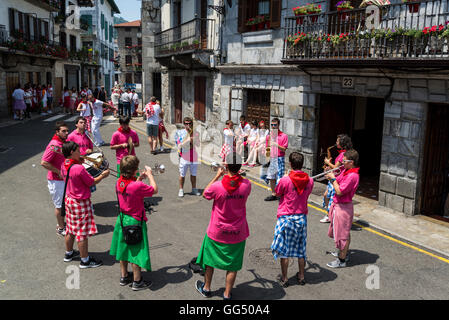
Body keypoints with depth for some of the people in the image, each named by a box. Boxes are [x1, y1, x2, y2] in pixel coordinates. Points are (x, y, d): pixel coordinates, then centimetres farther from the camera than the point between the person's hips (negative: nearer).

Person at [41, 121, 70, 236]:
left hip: (64, 178, 9)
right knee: (59, 205, 5)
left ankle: (62, 223, 37)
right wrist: (59, 172, -23)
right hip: (56, 180, -8)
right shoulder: (54, 145, -23)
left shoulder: (63, 142, 5)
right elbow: (44, 162, -26)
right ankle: (61, 228, 19)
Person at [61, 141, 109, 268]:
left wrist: (79, 162, 7)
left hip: (69, 199, 8)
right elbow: (92, 182, -16)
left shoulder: (64, 166, -2)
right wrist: (103, 175, -2)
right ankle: (85, 260, 15)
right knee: (82, 232, 4)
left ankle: (69, 253, 40)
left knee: (71, 229, 23)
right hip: (81, 203, -8)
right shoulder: (79, 168, -26)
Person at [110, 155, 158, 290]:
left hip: (122, 219, 7)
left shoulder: (119, 183, -5)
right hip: (135, 222, -7)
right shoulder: (138, 186, -27)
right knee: (136, 251, 6)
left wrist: (139, 178, 7)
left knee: (124, 248, 20)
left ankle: (124, 276, 35)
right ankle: (137, 281, 19)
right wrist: (150, 175, -5)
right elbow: (155, 190, -14)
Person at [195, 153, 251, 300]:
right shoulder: (246, 184, -16)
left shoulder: (217, 186, -22)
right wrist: (235, 173, 9)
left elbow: (205, 194, -1)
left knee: (210, 259, 22)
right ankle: (227, 294, 24)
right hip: (237, 233, 1)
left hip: (217, 231, -1)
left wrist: (217, 176, 0)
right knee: (233, 264, 14)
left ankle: (206, 288, 38)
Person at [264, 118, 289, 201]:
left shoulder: (284, 136, -5)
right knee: (271, 177, 9)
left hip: (279, 159, -5)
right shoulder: (269, 135, 10)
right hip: (271, 158, 5)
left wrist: (276, 144, -22)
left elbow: (284, 149, -10)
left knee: (279, 178, -6)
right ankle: (273, 194, 20)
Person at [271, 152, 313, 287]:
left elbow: (277, 193, -2)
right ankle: (301, 276, 27)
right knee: (301, 249, 17)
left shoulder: (285, 180, -19)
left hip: (286, 218, -4)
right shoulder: (309, 181, -6)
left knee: (283, 249, 8)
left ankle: (284, 278, 15)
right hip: (302, 218, 4)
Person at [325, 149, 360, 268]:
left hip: (343, 207, -10)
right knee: (343, 231, 24)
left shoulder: (352, 175, -25)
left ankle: (341, 260, 12)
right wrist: (331, 176, -4)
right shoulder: (346, 171, 5)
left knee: (342, 233, 1)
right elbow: (338, 183, 12)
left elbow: (339, 191, -27)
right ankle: (345, 252, 42)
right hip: (337, 204, 10)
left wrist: (333, 178, -18)